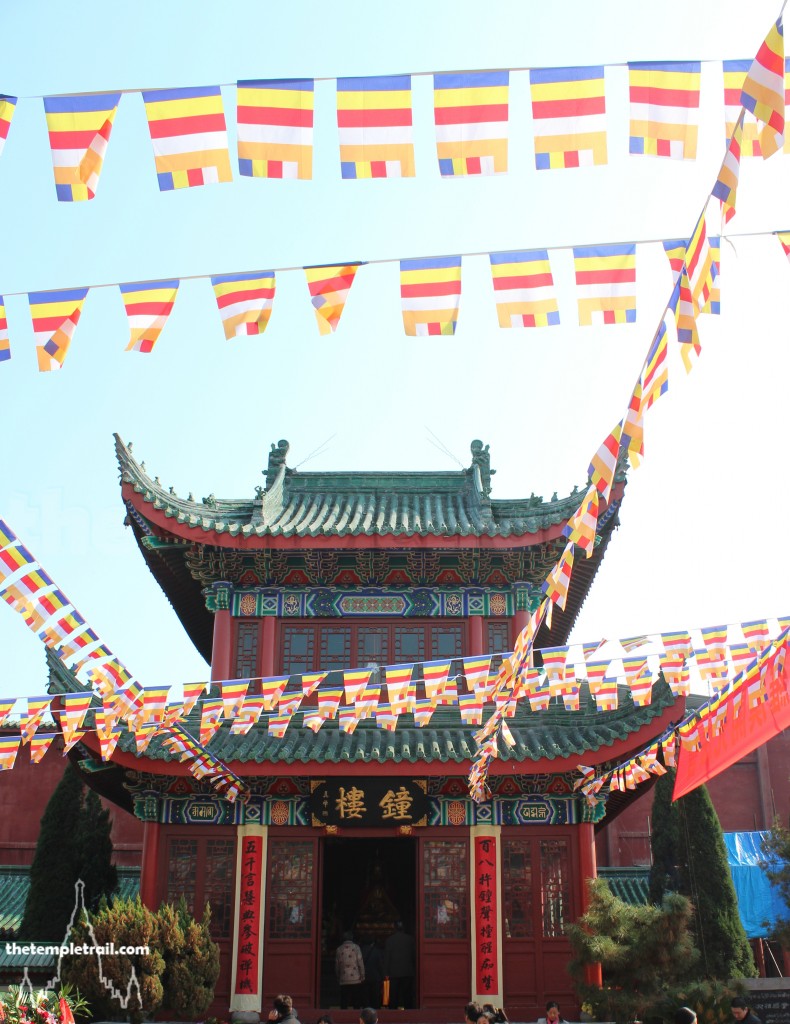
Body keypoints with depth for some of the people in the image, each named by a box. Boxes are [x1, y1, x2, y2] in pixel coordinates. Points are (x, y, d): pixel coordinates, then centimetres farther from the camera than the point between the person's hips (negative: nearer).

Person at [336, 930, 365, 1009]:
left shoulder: (339, 949, 5)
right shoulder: (355, 947, -3)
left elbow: (337, 965, 8)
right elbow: (360, 963, -5)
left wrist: (338, 978, 17)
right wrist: (362, 976, 4)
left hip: (343, 981, 2)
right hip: (355, 979, -2)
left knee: (344, 1005, 5)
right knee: (356, 1003, 4)